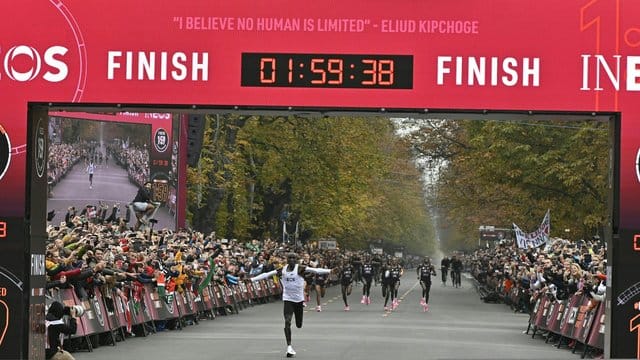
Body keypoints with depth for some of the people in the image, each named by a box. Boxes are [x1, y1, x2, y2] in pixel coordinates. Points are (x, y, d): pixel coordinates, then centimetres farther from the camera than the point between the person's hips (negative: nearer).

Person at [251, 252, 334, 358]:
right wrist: (252, 279, -4)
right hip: (287, 299, 0)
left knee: (299, 325, 9)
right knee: (287, 322, -15)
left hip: (299, 299, 0)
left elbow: (316, 270, -16)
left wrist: (329, 271, -28)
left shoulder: (300, 268, -6)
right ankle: (289, 347, -11)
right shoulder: (282, 270, -1)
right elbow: (267, 274, 0)